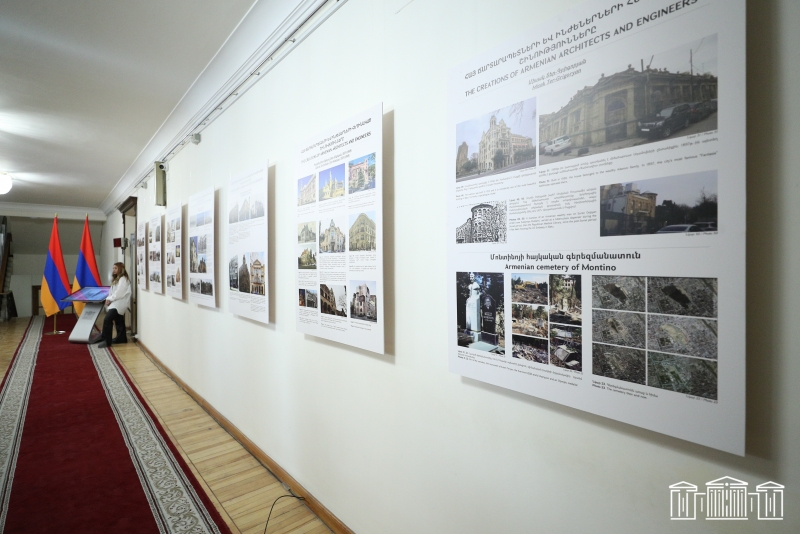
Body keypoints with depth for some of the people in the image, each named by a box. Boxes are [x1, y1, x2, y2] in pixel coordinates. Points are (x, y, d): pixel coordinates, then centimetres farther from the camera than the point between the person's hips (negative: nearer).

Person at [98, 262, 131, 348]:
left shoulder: (123, 279, -12)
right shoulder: (116, 279, 20)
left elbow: (119, 293, -18)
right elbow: (112, 291, 16)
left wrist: (110, 299, -12)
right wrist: (108, 299, 1)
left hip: (119, 303, -10)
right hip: (116, 303, 10)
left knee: (107, 320, -18)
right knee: (119, 322, 14)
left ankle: (107, 341, -14)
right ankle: (121, 338, 23)